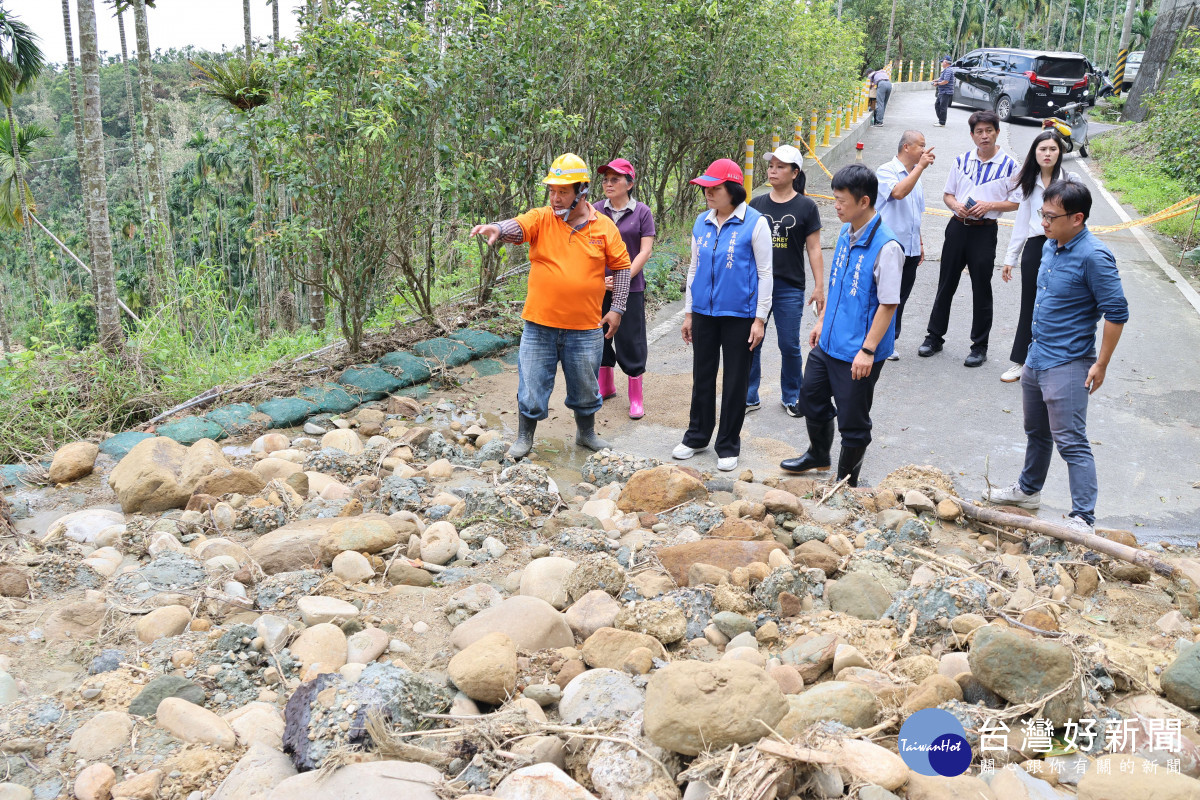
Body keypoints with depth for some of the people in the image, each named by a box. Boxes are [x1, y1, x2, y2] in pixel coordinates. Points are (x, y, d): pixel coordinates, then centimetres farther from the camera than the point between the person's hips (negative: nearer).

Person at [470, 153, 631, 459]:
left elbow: (621, 266, 7)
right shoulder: (541, 219, -2)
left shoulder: (604, 226, 0)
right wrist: (497, 228, -45)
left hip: (585, 328, 1)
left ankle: (586, 433, 39)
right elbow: (517, 227, -22)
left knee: (585, 388, 16)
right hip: (540, 325, -1)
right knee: (532, 386, 7)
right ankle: (524, 438, 26)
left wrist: (617, 308, 2)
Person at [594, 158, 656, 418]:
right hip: (598, 286, 4)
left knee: (630, 340, -1)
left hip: (630, 287, -3)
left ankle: (636, 397, 10)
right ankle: (606, 386, 32)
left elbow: (645, 251, -7)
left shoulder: (642, 212, -4)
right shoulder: (596, 211, 4)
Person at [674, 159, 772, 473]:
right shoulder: (702, 222, 5)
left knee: (735, 381, 5)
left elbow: (764, 273, -7)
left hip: (739, 315, -5)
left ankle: (728, 445, 17)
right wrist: (688, 312, 12)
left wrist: (760, 319, -10)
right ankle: (697, 436, 28)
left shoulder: (755, 223, -10)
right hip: (704, 313, 5)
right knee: (702, 376, 13)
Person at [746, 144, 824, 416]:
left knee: (789, 345, 5)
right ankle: (749, 397, 19)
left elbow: (814, 249, 0)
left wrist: (819, 287, -3)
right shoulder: (756, 204, 5)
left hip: (790, 287, -2)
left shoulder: (806, 207, -2)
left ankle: (791, 396, 23)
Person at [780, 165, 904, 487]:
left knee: (852, 421, 7)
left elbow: (889, 304, -21)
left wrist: (868, 350, -22)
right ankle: (818, 455, 49)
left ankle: (846, 483, 27)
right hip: (829, 342, 9)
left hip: (858, 353, -8)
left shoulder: (886, 246, -21)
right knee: (812, 399, 24)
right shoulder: (846, 234, 4)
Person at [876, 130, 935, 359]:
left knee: (900, 298, 10)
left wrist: (920, 243, 23)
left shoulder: (916, 175, 16)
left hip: (910, 250, 7)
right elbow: (899, 192, -29)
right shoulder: (886, 172, -7)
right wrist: (920, 167, -24)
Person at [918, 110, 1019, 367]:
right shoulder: (962, 161, 7)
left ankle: (980, 346, 13)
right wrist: (956, 205, -9)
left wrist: (989, 205, -15)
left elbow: (1016, 202, -1)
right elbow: (947, 194, 13)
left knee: (981, 289, 3)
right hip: (958, 227, 3)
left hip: (985, 230, -3)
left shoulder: (1009, 165, -3)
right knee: (946, 283, 9)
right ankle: (934, 336, 21)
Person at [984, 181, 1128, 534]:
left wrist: (1101, 364, -17)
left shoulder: (1093, 257, -21)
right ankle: (1028, 489, 41)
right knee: (1036, 432, 23)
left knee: (1071, 442, -7)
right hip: (1036, 358, 9)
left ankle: (1084, 518, 0)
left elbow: (1116, 313, -19)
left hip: (1066, 365, -9)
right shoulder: (1050, 246, 6)